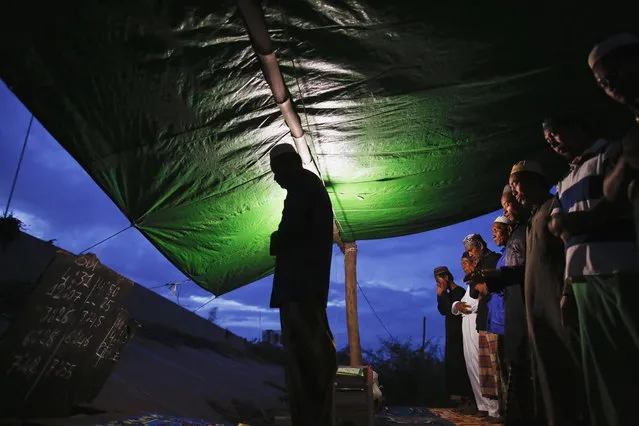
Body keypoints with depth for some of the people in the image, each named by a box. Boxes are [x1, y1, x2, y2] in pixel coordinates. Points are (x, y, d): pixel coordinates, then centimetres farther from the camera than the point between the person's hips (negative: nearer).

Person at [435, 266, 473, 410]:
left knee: (459, 364, -6)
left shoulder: (459, 291, -14)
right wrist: (440, 295, 1)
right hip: (452, 334, 9)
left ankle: (465, 398, 1)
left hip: (459, 334, -9)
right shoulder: (449, 294, 12)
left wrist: (443, 294, -17)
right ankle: (462, 398, 19)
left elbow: (452, 310, -23)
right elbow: (443, 311, 10)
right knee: (453, 364, 11)